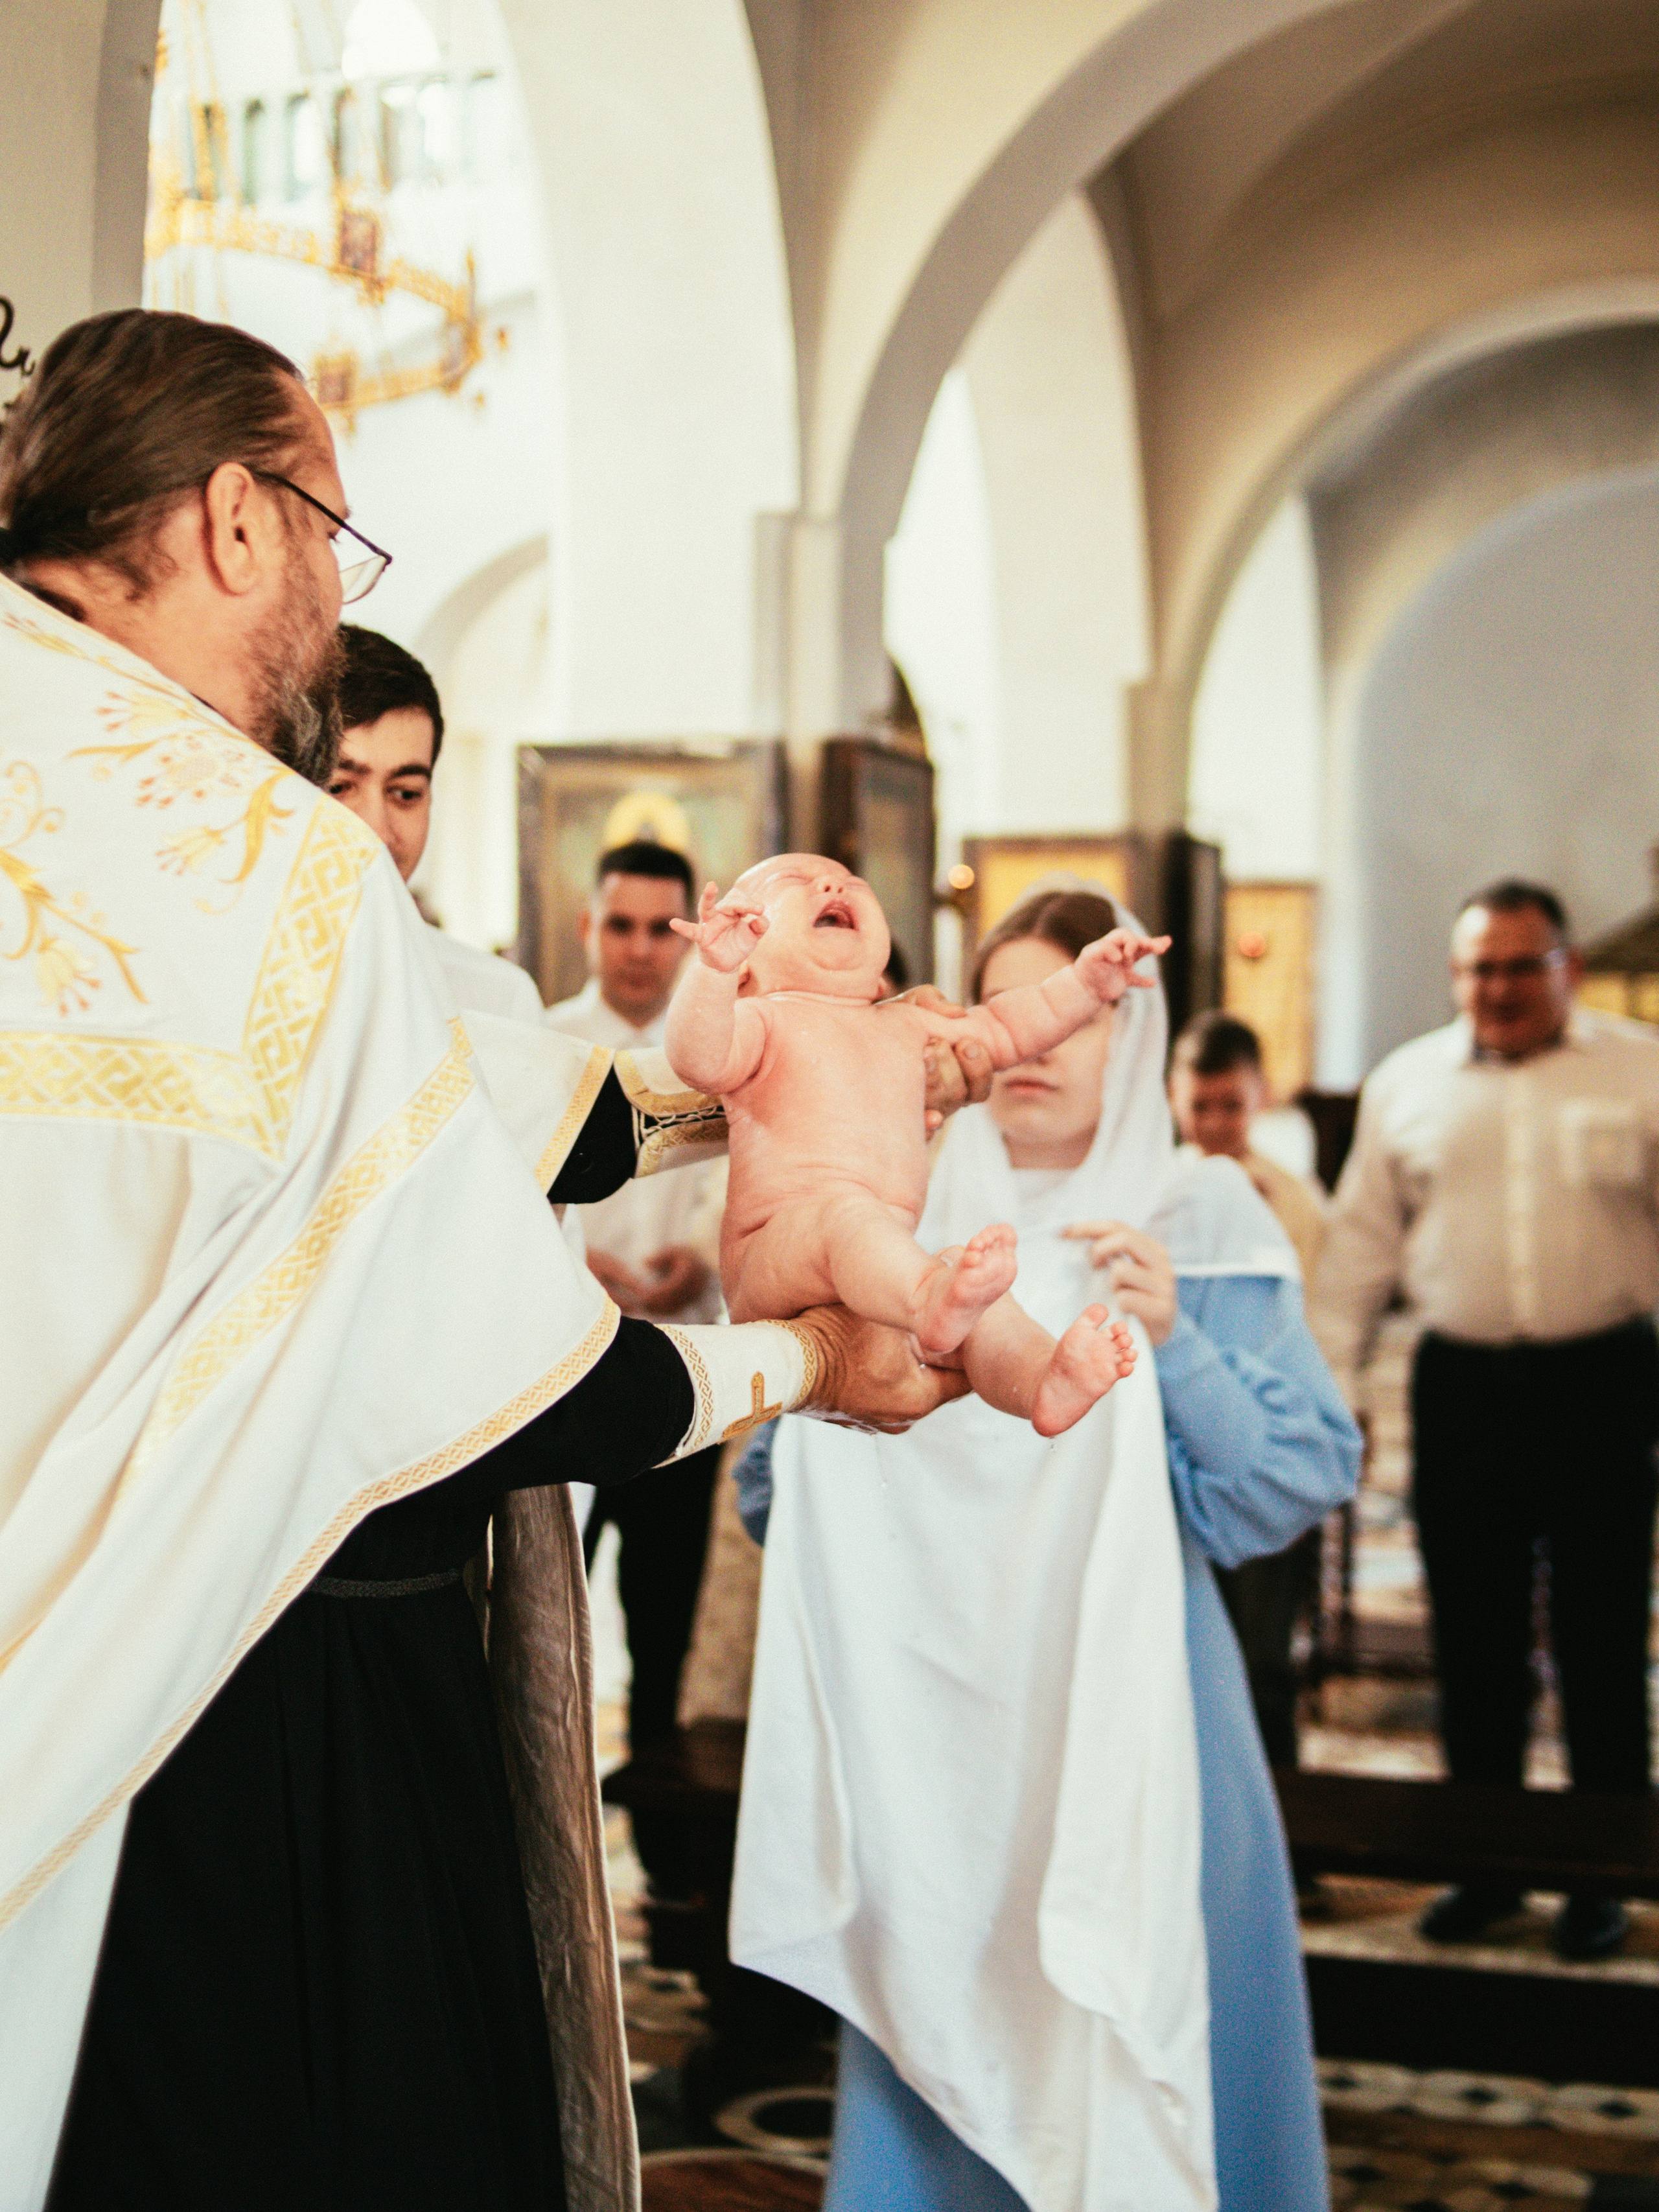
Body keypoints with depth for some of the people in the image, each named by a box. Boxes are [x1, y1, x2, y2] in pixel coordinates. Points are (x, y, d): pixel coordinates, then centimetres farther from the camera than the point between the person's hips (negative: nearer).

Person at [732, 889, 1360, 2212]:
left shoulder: (1201, 1225, 0)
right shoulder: (904, 1218, 6)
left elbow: (1300, 1488, -8)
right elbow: (782, 1500, 6)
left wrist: (1175, 1343, -20)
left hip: (1129, 1707, -2)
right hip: (931, 1707, 2)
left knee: (1134, 2041, 1)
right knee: (939, 2038, 6)